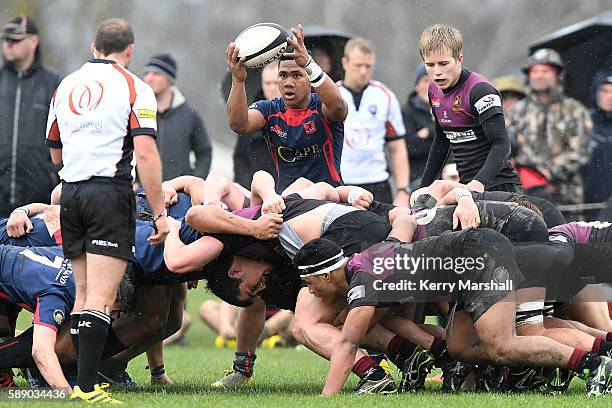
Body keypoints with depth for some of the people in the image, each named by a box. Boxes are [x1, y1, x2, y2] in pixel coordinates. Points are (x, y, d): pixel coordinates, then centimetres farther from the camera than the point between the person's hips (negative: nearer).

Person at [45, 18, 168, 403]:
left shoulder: (65, 87, 14)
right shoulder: (134, 88, -3)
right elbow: (145, 154, -12)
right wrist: (160, 212, -10)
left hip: (70, 193, 5)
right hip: (111, 193, -5)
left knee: (84, 292, 12)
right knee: (100, 298, -9)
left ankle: (83, 383, 11)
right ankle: (87, 387, -15)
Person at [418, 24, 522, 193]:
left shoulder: (480, 90, -15)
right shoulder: (434, 90, 9)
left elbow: (501, 144, -22)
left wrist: (479, 183, -36)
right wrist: (424, 188, 21)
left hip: (497, 187, -7)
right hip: (466, 187, 7)